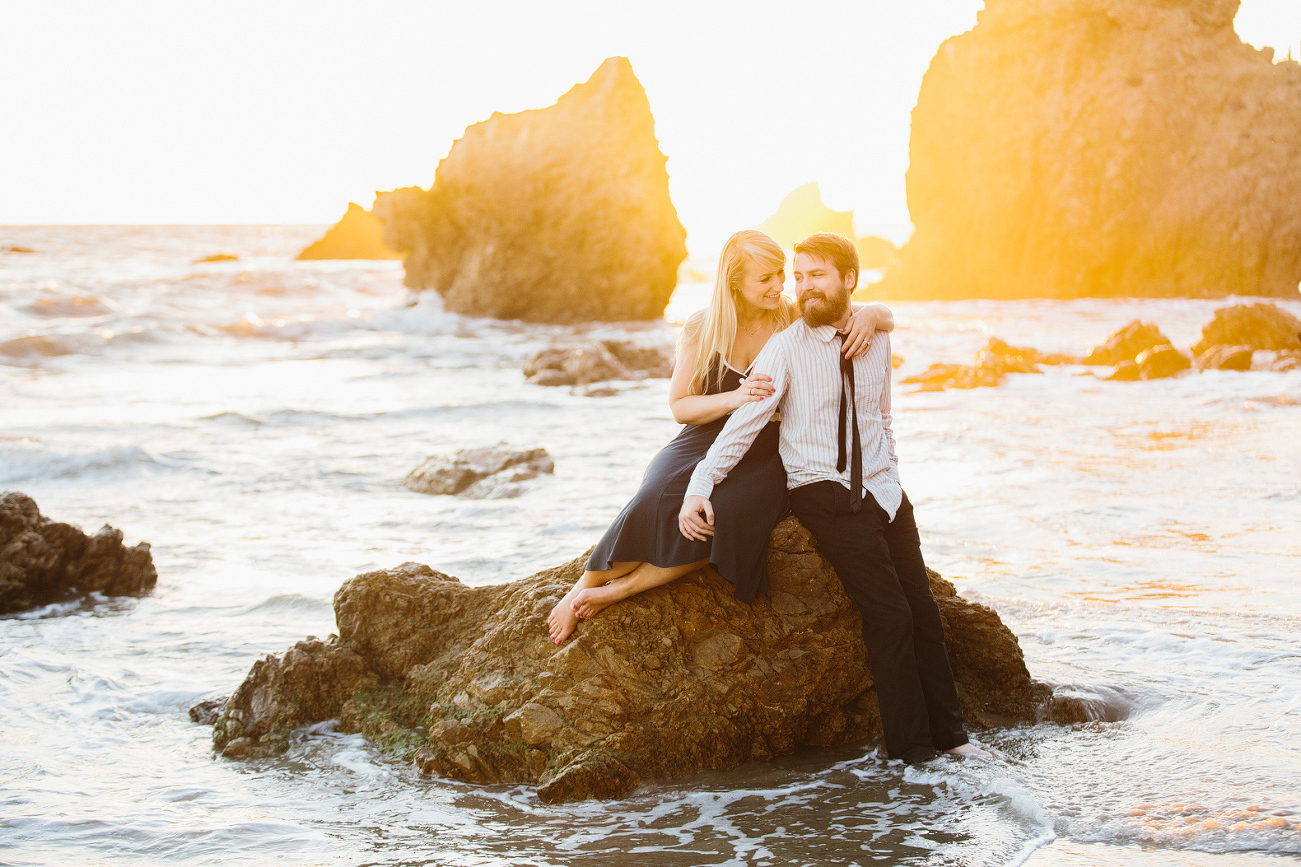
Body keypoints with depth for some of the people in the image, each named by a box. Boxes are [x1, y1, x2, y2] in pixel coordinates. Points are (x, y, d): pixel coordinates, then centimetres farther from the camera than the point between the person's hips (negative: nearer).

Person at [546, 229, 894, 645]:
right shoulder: (702, 329, 1)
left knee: (731, 514, -34)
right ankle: (584, 587, -17)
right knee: (661, 498, -33)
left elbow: (886, 317, 6)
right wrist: (734, 398, -17)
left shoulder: (795, 321, 1)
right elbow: (679, 406, 2)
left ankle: (620, 588, -26)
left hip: (766, 454, 0)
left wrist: (869, 313, -20)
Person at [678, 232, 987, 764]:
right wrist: (699, 487, -24)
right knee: (890, 615, -12)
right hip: (824, 494, -5)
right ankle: (911, 747, 1)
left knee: (922, 609, 4)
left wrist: (891, 481, 14)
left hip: (881, 491, 5)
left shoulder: (876, 340, 9)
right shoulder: (785, 350, -7)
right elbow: (743, 422, -14)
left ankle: (948, 734, 20)